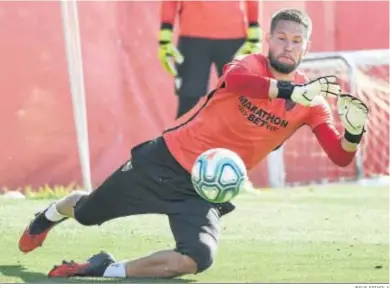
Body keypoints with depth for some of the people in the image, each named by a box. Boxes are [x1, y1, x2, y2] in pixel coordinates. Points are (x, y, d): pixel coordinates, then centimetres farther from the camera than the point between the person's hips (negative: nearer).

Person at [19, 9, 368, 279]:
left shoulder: (310, 100, -5)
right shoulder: (252, 65, -13)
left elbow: (341, 157, -11)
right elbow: (235, 78, -39)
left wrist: (354, 132, -33)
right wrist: (292, 91, -51)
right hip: (166, 161, -2)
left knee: (197, 259, -28)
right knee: (86, 213, 15)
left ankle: (105, 270, -9)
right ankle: (53, 214, 53)